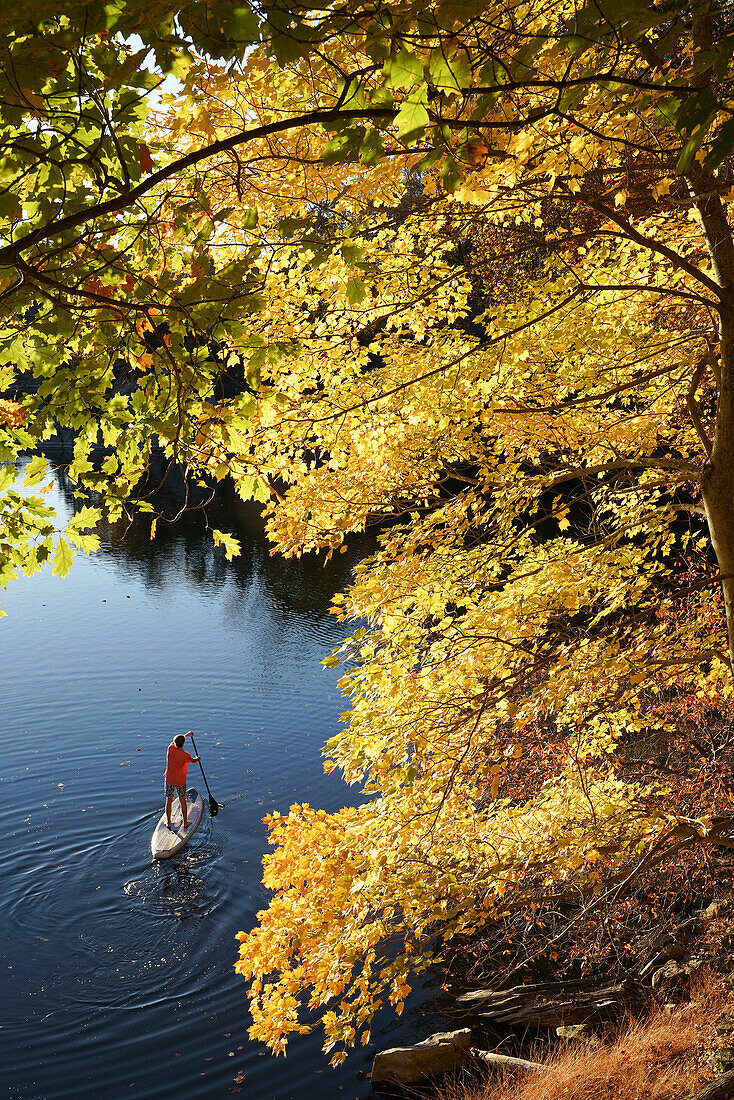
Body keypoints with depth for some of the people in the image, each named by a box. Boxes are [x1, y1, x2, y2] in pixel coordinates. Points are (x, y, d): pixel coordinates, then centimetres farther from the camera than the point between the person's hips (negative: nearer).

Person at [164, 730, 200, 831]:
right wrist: (197, 759, 28)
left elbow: (175, 741, 10)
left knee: (169, 801, 14)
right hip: (181, 781, -2)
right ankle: (185, 823, 22)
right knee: (182, 801, 13)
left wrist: (186, 735, 24)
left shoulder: (170, 748, -13)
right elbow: (193, 761, 4)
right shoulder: (186, 755, -19)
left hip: (169, 780, 2)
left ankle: (168, 823, 23)